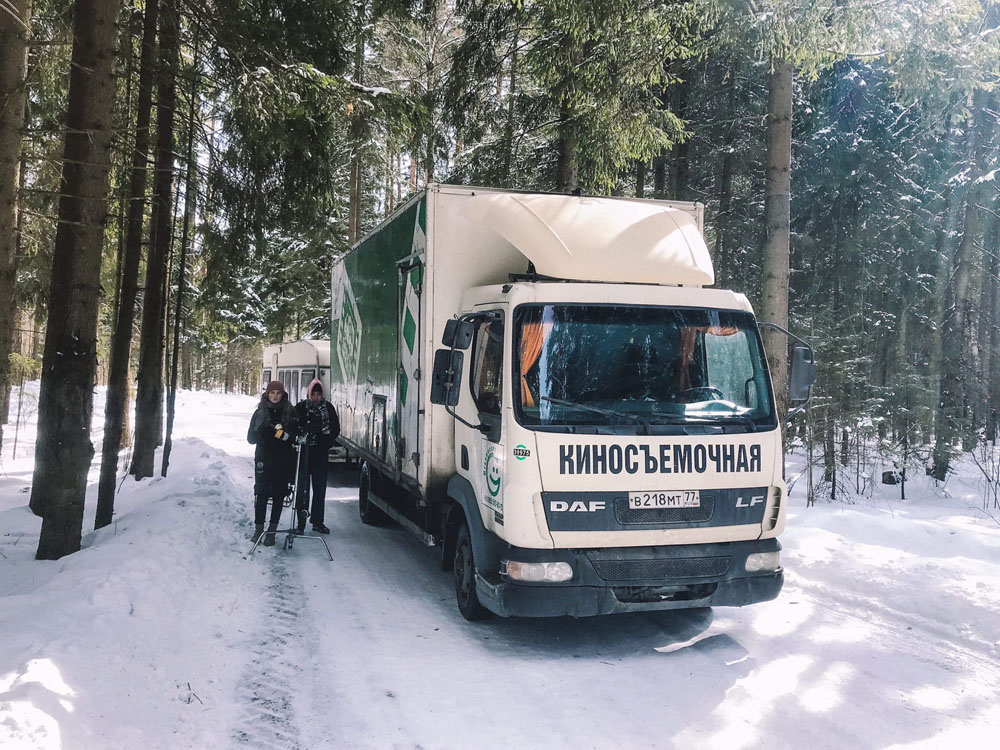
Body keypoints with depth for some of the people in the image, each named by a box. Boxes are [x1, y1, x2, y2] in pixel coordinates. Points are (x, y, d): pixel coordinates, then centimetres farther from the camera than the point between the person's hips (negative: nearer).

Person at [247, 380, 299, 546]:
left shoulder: (290, 412, 6)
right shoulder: (260, 413, 7)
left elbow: (297, 435, 6)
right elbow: (251, 438, 5)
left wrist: (286, 435, -16)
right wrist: (268, 431, -13)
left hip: (283, 461, 0)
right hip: (263, 459, 0)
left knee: (279, 495, 0)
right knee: (261, 494, -3)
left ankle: (272, 531, 6)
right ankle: (258, 529, 9)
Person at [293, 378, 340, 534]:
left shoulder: (328, 408, 3)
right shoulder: (300, 407, -2)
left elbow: (335, 429, 7)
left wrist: (326, 442, -6)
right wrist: (299, 437, -17)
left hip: (321, 454, 2)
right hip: (303, 453, -2)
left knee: (320, 489, 8)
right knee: (303, 488, -2)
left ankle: (318, 522, 16)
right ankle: (301, 522, 4)